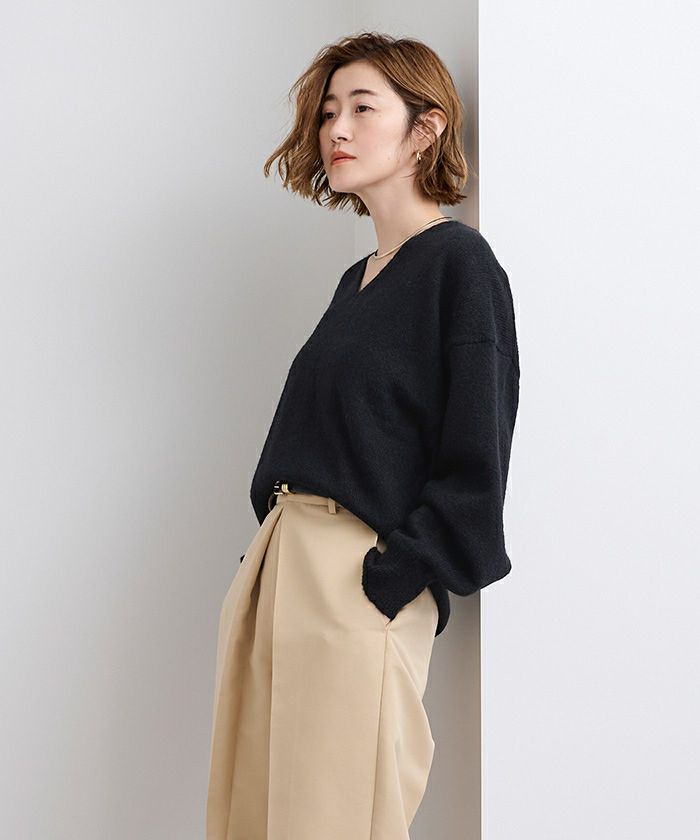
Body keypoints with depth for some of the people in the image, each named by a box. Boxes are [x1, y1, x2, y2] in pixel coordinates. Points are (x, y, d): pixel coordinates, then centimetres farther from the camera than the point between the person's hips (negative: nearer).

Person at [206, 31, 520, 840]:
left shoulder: (460, 263, -7)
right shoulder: (358, 279, 16)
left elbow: (475, 462, -13)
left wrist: (390, 580, -17)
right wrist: (265, 564, 9)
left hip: (360, 589, -8)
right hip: (276, 571, 8)